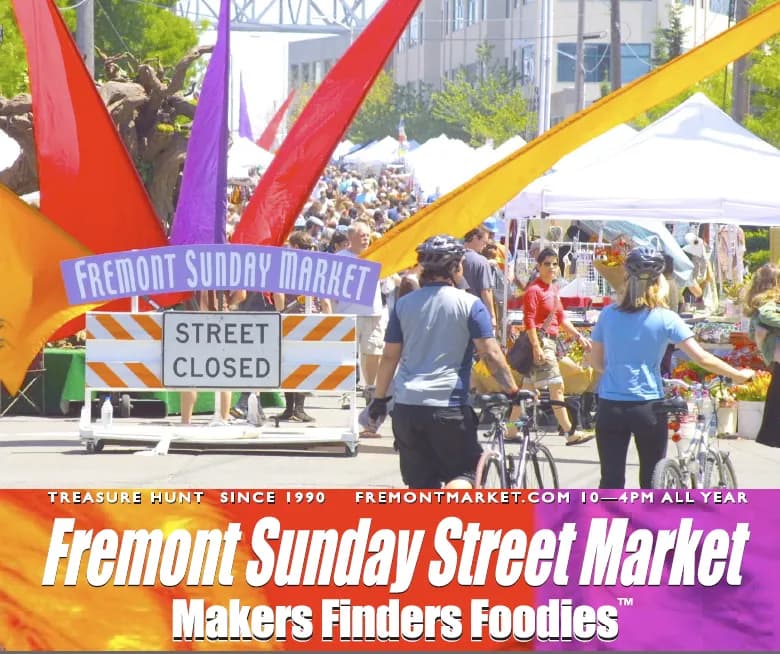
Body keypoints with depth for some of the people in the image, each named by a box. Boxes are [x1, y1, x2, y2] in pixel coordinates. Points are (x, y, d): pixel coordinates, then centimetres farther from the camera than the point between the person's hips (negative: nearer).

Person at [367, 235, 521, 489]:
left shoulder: (404, 304, 8)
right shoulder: (469, 304, -4)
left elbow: (390, 356, 10)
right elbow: (491, 354, -8)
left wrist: (379, 399, 18)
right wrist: (513, 390, -1)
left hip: (406, 405, 4)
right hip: (448, 406, -4)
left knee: (420, 482, 12)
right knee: (464, 473, 7)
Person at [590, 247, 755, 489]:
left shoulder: (609, 315, 1)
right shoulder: (665, 319, -6)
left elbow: (596, 361, 11)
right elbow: (702, 358, -9)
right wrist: (738, 375, 3)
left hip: (610, 407, 2)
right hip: (648, 406, -2)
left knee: (611, 481, 4)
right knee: (651, 481, 12)